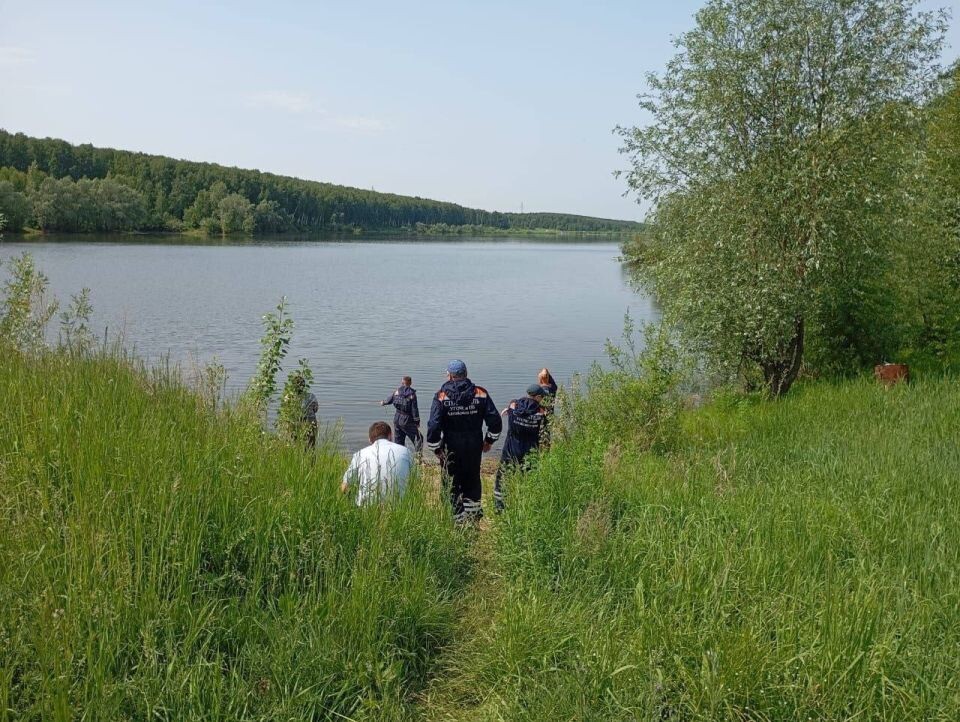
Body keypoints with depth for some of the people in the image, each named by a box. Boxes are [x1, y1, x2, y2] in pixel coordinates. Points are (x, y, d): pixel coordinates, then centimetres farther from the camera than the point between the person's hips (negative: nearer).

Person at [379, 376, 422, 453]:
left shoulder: (397, 391, 1)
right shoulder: (412, 394, -13)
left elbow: (389, 399, 17)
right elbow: (414, 409, -13)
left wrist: (383, 402, 40)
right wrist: (417, 421, -7)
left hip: (397, 418, 5)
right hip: (407, 420, -5)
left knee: (398, 439, 17)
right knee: (418, 438, 1)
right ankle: (418, 454, -11)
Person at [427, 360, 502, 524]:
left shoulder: (441, 396, -10)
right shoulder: (480, 393, -3)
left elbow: (433, 425, -16)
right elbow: (495, 420, -2)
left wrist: (436, 448, -4)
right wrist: (489, 440, 12)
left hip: (451, 449, -3)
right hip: (475, 446, 3)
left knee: (452, 484, 10)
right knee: (473, 479, 21)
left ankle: (458, 518, 13)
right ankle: (474, 512, 25)